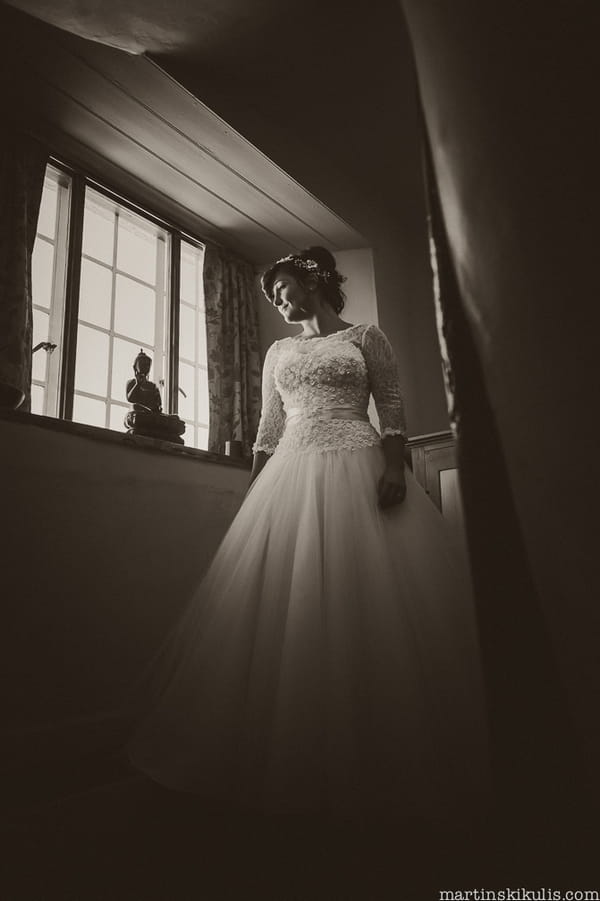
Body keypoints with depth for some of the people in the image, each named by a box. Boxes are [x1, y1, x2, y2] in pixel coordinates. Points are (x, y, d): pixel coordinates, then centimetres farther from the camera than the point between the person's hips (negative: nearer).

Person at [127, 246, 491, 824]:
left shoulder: (366, 337, 10)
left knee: (367, 599, -8)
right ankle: (294, 754, 11)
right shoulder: (278, 353, 20)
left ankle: (389, 764, 8)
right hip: (291, 476, 4)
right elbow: (268, 430, 18)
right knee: (287, 605, -3)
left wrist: (395, 467, -13)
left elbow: (393, 409, 3)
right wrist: (252, 494, 10)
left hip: (360, 470, -3)